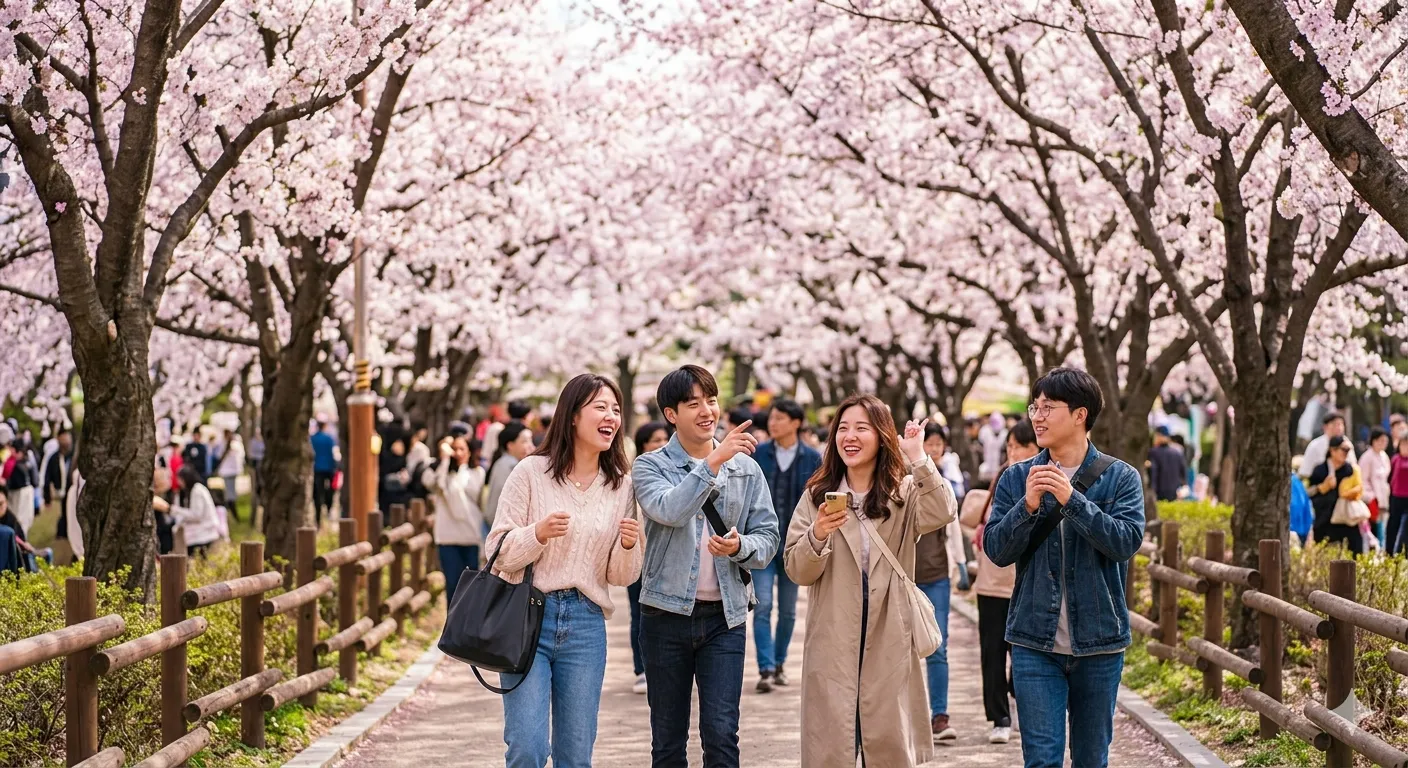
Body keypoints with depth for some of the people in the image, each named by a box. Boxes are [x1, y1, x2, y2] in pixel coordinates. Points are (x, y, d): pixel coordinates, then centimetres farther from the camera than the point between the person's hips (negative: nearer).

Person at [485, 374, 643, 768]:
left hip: (586, 624, 3)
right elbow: (499, 554, -2)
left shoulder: (622, 486, 7)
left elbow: (619, 577, 10)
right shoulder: (532, 472, -3)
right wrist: (538, 533, -20)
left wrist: (629, 545, -11)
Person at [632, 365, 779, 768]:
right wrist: (715, 461, -26)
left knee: (721, 735, -7)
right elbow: (670, 511, -20)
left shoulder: (745, 468, 7)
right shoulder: (650, 467, 0)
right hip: (667, 614, -1)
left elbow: (768, 537, 5)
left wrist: (739, 547, -17)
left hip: (725, 616, 1)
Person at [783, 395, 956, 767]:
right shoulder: (817, 495, 7)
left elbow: (942, 514, -17)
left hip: (888, 642, 0)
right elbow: (797, 571, 1)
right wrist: (818, 535, -17)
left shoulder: (904, 493, 6)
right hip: (833, 642, 0)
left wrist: (919, 458, -19)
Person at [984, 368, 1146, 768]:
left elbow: (1127, 541, -14)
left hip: (1099, 643, 0)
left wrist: (1072, 499, -23)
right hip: (1036, 644, 0)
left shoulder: (1120, 478, 0)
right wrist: (1028, 506, -18)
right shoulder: (1017, 478, 4)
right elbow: (997, 551, -2)